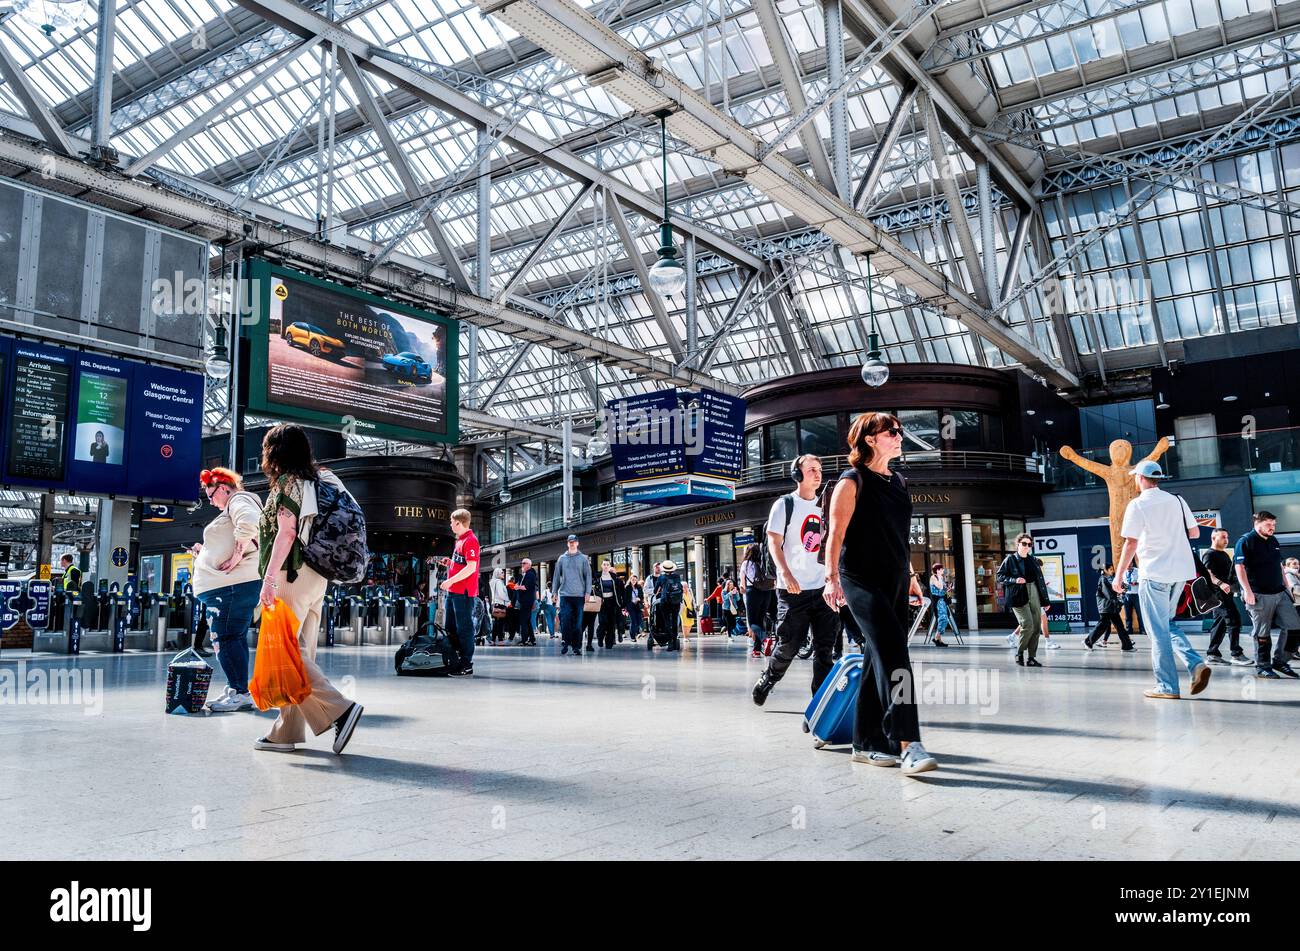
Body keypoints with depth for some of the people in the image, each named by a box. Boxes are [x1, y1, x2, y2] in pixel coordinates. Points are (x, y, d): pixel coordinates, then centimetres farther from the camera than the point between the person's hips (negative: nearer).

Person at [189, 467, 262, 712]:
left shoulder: (239, 500, -3)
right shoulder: (231, 508, 29)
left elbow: (249, 526, -26)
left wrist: (237, 556, -22)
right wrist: (206, 551, 22)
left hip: (234, 584, -11)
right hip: (227, 585, 11)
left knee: (226, 638, -11)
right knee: (234, 638, 12)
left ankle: (240, 692, -10)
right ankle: (235, 691, 16)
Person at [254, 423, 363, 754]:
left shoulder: (287, 482, -5)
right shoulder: (316, 479, 19)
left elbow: (286, 532, -16)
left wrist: (269, 579, -18)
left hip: (294, 574, -9)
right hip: (317, 577, 9)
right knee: (300, 652, 8)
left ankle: (338, 709, -18)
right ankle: (287, 732, 11)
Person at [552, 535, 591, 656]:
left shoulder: (583, 558, 6)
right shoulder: (562, 558, 11)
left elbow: (588, 576, 3)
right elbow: (557, 576, 12)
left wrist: (587, 592, -5)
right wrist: (554, 591, 6)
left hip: (579, 595, -1)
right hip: (565, 594, 1)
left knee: (578, 623, 1)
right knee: (565, 620, -7)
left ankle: (577, 647, 8)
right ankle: (566, 643, 7)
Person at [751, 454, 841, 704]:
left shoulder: (824, 505, 14)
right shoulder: (785, 505, -2)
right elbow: (774, 543, -9)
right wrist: (786, 573, -23)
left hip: (823, 587, 5)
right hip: (794, 589, -5)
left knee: (825, 646, 0)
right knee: (789, 645, -1)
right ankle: (766, 682, 24)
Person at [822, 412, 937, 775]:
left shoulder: (897, 482, 16)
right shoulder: (853, 481, -6)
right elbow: (836, 533, -12)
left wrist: (910, 576, 23)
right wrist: (832, 577, -22)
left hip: (894, 580, 8)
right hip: (862, 579, -8)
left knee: (878, 658, 9)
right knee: (893, 654, -20)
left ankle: (867, 742, 16)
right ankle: (907, 744, -22)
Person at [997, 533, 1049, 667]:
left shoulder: (1033, 560, 13)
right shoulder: (1010, 559, -1)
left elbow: (1041, 580, 14)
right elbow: (1000, 576, -2)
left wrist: (1045, 600, 11)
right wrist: (1014, 580, -17)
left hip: (1034, 595, 6)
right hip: (1019, 597, -5)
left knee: (1037, 627, 3)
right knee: (1027, 625, -16)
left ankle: (1032, 658, 13)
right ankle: (1019, 653, 6)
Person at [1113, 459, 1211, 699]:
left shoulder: (1137, 505, -8)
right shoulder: (1177, 500, 8)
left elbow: (1130, 544, -12)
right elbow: (1195, 532, 12)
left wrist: (1118, 576, -5)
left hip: (1154, 573, -6)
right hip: (1181, 571, 6)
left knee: (1158, 630, 1)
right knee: (1168, 624, 20)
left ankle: (1167, 686, 2)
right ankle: (1196, 663, 0)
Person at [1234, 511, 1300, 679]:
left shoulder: (1273, 541, 17)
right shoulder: (1245, 541, -7)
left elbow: (1279, 566, 25)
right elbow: (1239, 567, -14)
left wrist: (1286, 586, 20)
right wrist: (1247, 590, -21)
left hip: (1280, 593, 7)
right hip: (1260, 595, -7)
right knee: (1262, 632, -2)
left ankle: (1279, 660, 16)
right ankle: (1262, 667, 8)